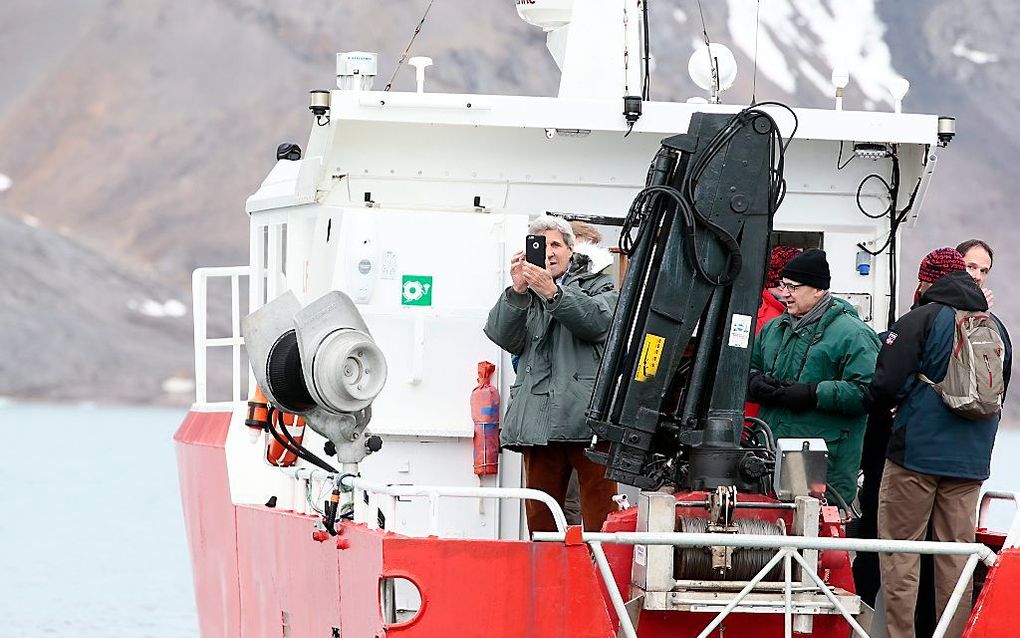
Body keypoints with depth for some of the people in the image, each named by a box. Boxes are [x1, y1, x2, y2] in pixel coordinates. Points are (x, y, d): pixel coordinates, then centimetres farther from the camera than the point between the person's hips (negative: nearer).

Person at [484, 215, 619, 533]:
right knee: (539, 518, 2)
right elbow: (504, 336, 3)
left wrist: (552, 293, -21)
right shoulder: (523, 297, 22)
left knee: (600, 517, -10)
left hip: (587, 418, -3)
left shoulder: (597, 286, 15)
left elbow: (597, 320, -8)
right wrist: (517, 291, -14)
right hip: (539, 420, 3)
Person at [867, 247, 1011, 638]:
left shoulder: (921, 320, -8)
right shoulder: (995, 328, 11)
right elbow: (999, 395, 21)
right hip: (970, 461, 5)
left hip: (916, 452, -5)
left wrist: (877, 404, 7)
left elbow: (887, 386, -14)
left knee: (899, 553, 1)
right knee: (956, 557, 8)